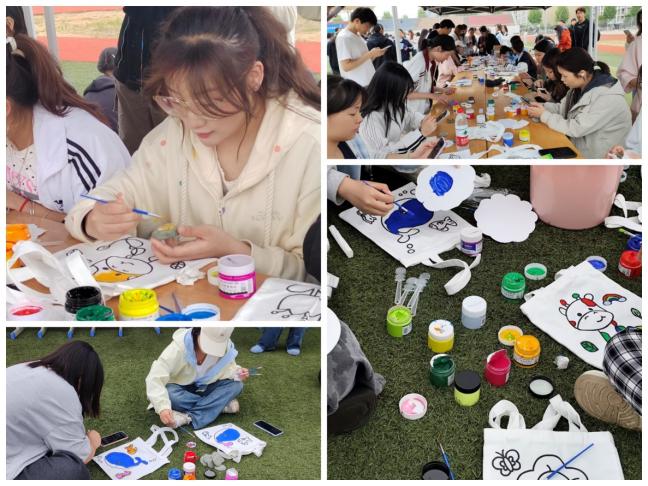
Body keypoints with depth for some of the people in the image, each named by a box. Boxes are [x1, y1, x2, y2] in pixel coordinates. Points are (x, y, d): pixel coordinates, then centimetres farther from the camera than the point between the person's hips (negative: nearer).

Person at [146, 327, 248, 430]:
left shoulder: (226, 347, -19)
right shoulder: (180, 346, -30)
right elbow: (155, 377, -34)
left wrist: (237, 374, -27)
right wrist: (163, 407, -47)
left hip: (205, 389, 3)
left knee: (236, 385, -22)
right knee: (170, 395, -36)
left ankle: (189, 417, -27)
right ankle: (221, 404, -20)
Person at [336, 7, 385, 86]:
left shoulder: (358, 36, 13)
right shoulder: (343, 37, -13)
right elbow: (346, 66, -20)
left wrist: (373, 55, -1)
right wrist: (370, 54, -19)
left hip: (370, 83, 9)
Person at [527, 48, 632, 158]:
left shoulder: (607, 98, -27)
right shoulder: (580, 86, -1)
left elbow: (576, 128, -27)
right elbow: (564, 108, 14)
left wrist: (544, 115, -18)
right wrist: (542, 107, -4)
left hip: (592, 157, -8)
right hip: (575, 146, 8)